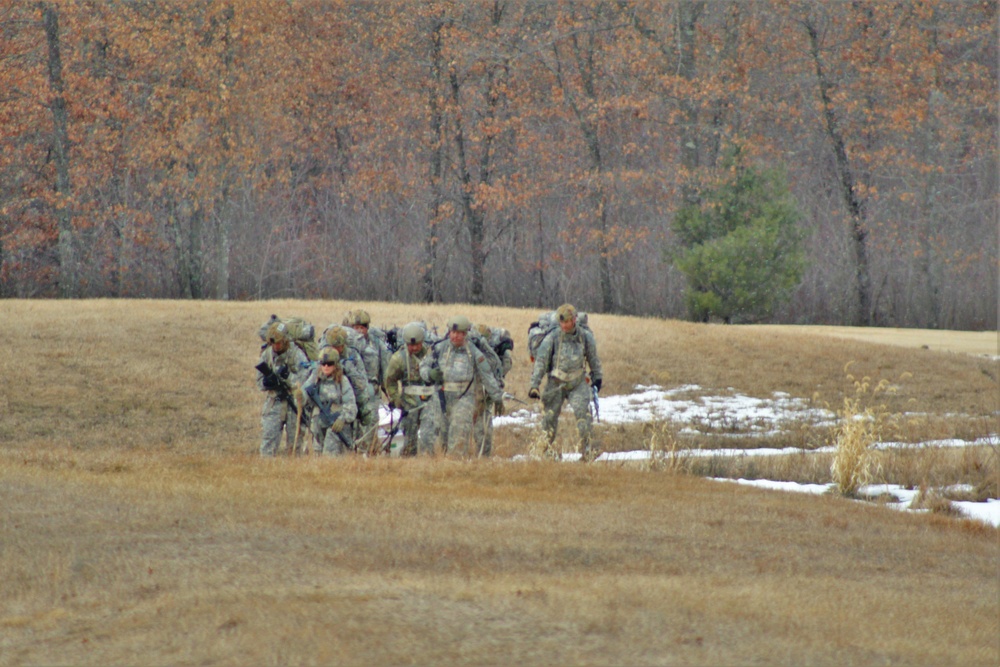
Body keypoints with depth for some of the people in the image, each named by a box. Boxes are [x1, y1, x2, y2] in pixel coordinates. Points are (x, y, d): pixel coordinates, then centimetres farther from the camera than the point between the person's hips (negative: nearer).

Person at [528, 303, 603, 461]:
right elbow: (541, 362, -10)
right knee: (549, 416, 1)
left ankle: (588, 449, -13)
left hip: (578, 383, 1)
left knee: (583, 412, -15)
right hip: (556, 384, -1)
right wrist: (534, 385, -14)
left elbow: (593, 358, 13)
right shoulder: (552, 338, -12)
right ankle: (546, 450, 16)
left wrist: (597, 377, 22)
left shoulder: (585, 337, -4)